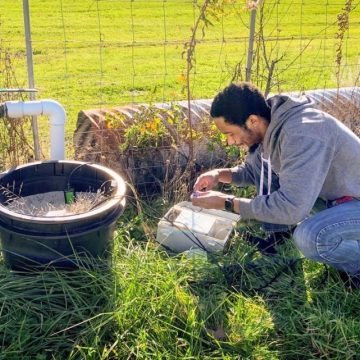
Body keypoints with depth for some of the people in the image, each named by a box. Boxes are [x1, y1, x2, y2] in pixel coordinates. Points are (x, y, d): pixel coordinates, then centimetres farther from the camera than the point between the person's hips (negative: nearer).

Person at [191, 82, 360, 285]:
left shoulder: (301, 134, -33)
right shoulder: (268, 124, -5)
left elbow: (292, 208, -37)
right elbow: (253, 170, 12)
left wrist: (227, 203, -27)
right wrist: (220, 175, -8)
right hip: (331, 190, 8)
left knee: (309, 238, -36)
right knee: (259, 157, -2)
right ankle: (279, 235, 9)